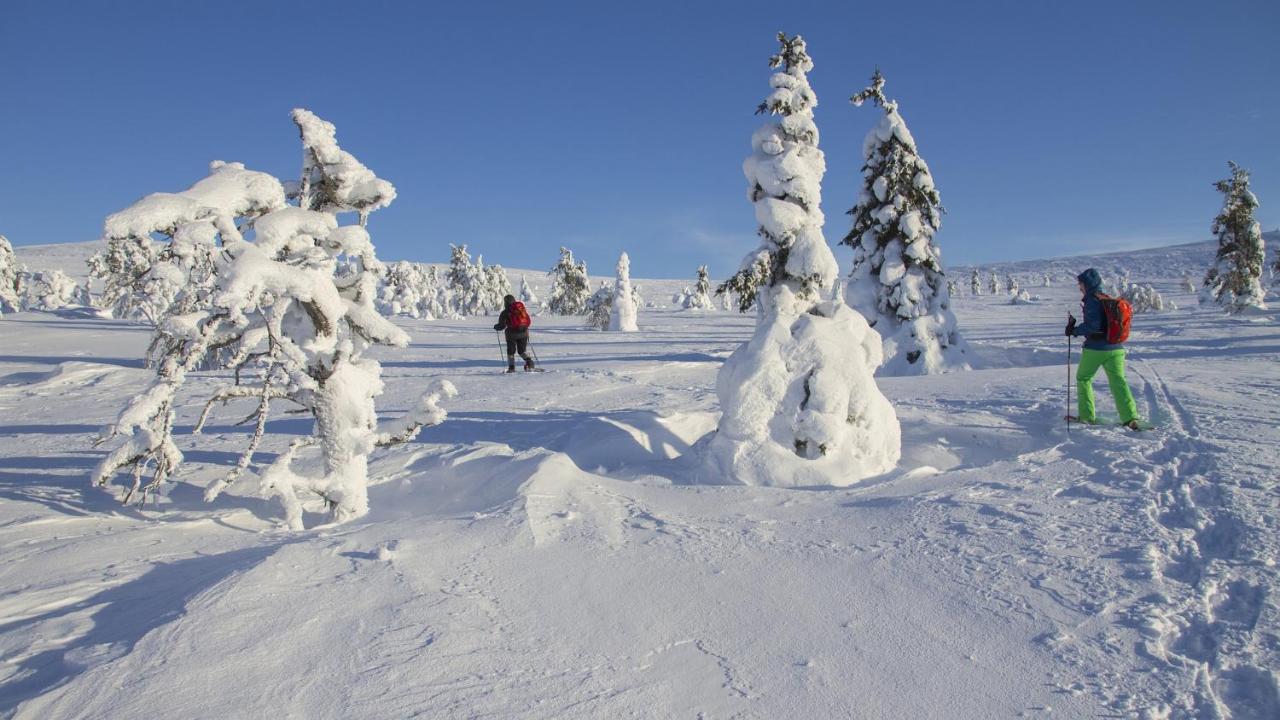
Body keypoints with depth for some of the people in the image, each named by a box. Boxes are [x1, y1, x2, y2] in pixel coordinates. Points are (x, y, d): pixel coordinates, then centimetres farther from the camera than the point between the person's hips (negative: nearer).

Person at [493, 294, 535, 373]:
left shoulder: (505, 312, -6)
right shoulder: (523, 309, 7)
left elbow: (502, 325, -7)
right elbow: (528, 321, 10)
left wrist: (496, 327, 13)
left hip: (512, 334, -4)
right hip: (524, 333, 4)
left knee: (511, 351, 11)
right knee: (523, 350, 16)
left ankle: (511, 367, 6)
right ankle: (529, 361, -7)